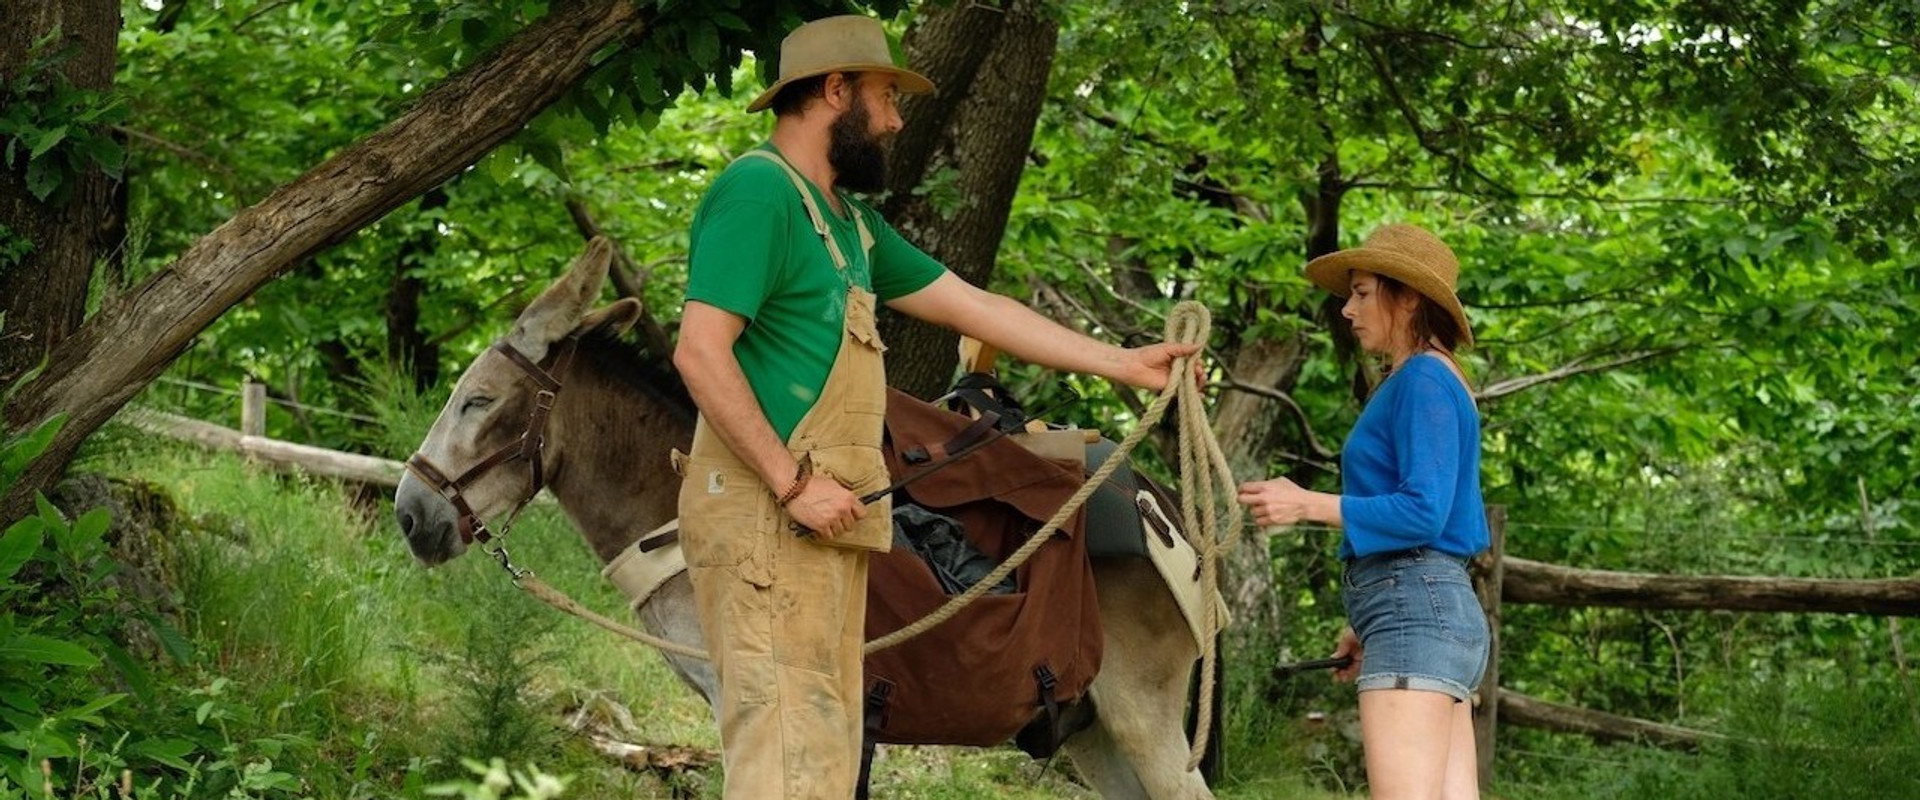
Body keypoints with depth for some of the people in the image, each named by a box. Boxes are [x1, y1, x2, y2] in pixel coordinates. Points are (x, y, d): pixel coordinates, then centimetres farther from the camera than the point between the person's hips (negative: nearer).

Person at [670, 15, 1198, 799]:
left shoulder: (849, 222, 20)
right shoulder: (757, 192, -10)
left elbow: (976, 308, 24)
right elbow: (701, 352, -19)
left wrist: (1121, 362, 25)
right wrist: (793, 484, -20)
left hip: (823, 522, 10)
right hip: (768, 514, -10)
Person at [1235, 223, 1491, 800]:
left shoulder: (1422, 380, -9)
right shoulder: (1430, 383, 21)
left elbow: (1422, 512, -18)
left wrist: (1307, 505, -16)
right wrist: (1371, 625, 23)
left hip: (1415, 607, -11)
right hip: (1438, 607, 11)